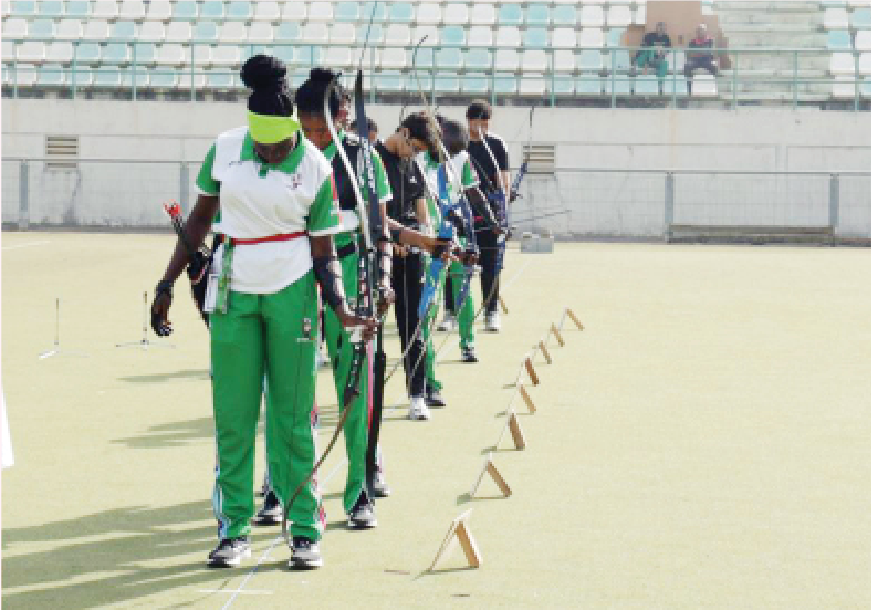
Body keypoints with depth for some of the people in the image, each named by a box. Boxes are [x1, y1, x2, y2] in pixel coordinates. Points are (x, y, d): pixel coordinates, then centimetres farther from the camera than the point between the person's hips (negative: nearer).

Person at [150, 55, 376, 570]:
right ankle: (234, 530, 10)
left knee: (293, 416, 1)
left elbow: (324, 250, -2)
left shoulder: (315, 169, -7)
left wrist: (341, 307, -16)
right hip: (232, 294, 2)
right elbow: (200, 219, 9)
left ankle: (305, 530, 7)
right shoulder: (224, 149, -1)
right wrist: (168, 284, 9)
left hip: (291, 294, -2)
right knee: (232, 416, 3)